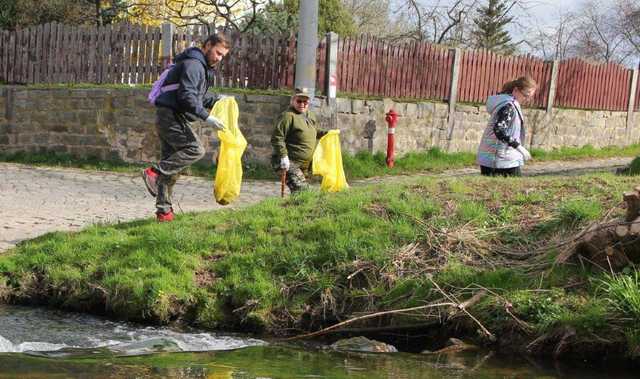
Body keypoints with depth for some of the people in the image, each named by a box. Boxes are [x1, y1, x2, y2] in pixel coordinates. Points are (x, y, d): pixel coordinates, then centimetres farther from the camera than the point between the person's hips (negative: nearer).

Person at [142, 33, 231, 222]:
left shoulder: (203, 67, 21)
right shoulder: (193, 64, -13)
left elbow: (198, 95, 29)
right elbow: (186, 96, -22)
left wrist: (215, 100, 14)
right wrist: (207, 117, -24)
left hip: (171, 117, 10)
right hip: (171, 114, -10)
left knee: (171, 168, 9)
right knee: (195, 150, -21)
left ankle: (164, 210, 11)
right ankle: (155, 171, -21)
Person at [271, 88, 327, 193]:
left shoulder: (311, 116, 12)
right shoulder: (288, 116, -15)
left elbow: (314, 132, 32)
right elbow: (277, 138, -20)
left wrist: (325, 133, 13)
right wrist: (283, 156, -26)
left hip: (305, 165, 9)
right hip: (290, 162, -9)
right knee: (300, 189, -22)